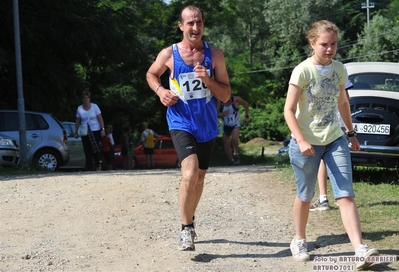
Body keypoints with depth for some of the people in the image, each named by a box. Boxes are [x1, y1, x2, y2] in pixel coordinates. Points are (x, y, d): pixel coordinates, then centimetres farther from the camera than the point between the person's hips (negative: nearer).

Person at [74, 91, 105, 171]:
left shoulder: (94, 106, 0)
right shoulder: (79, 108, 6)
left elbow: (100, 119, -1)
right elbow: (77, 121, 11)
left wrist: (103, 129, -9)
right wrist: (76, 132, 6)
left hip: (95, 131, -2)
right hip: (85, 133, 2)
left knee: (96, 150, -6)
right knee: (87, 152, -2)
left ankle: (97, 165, 13)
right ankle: (89, 168, 0)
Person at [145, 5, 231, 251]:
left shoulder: (215, 55, -4)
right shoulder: (169, 54, -7)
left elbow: (226, 96, -2)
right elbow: (151, 74, 14)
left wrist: (208, 80, -19)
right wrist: (160, 90, -6)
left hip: (207, 126, 3)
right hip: (181, 124, -3)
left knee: (199, 177, 18)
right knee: (190, 173, -24)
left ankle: (189, 220, 41)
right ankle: (186, 229, -10)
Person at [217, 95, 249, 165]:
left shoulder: (236, 99, -17)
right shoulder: (219, 102, -13)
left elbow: (245, 103, 1)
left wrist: (247, 116, 1)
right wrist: (222, 114, -36)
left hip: (236, 124, -3)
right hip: (226, 125, 3)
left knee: (234, 139, -29)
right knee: (227, 146, 6)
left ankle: (236, 154, -5)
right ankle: (231, 161, 25)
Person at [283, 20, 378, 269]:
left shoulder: (339, 69, 4)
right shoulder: (303, 71, -13)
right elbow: (289, 110, -13)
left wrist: (351, 132, 20)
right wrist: (301, 141, -23)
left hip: (335, 140, 4)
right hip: (307, 142, -4)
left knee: (346, 195, -7)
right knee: (305, 196, 9)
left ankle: (360, 251, -14)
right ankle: (299, 242, 30)